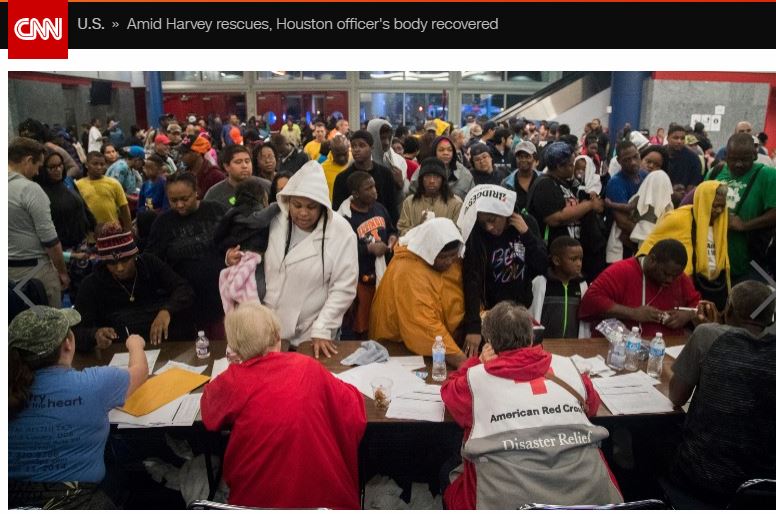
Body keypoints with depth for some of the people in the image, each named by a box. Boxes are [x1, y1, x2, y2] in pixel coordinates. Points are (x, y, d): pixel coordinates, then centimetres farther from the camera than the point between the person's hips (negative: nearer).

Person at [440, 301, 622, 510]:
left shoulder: (476, 376, 3)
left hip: (506, 499, -2)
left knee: (447, 473, 26)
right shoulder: (566, 365, 8)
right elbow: (593, 404, 28)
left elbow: (450, 390, 25)